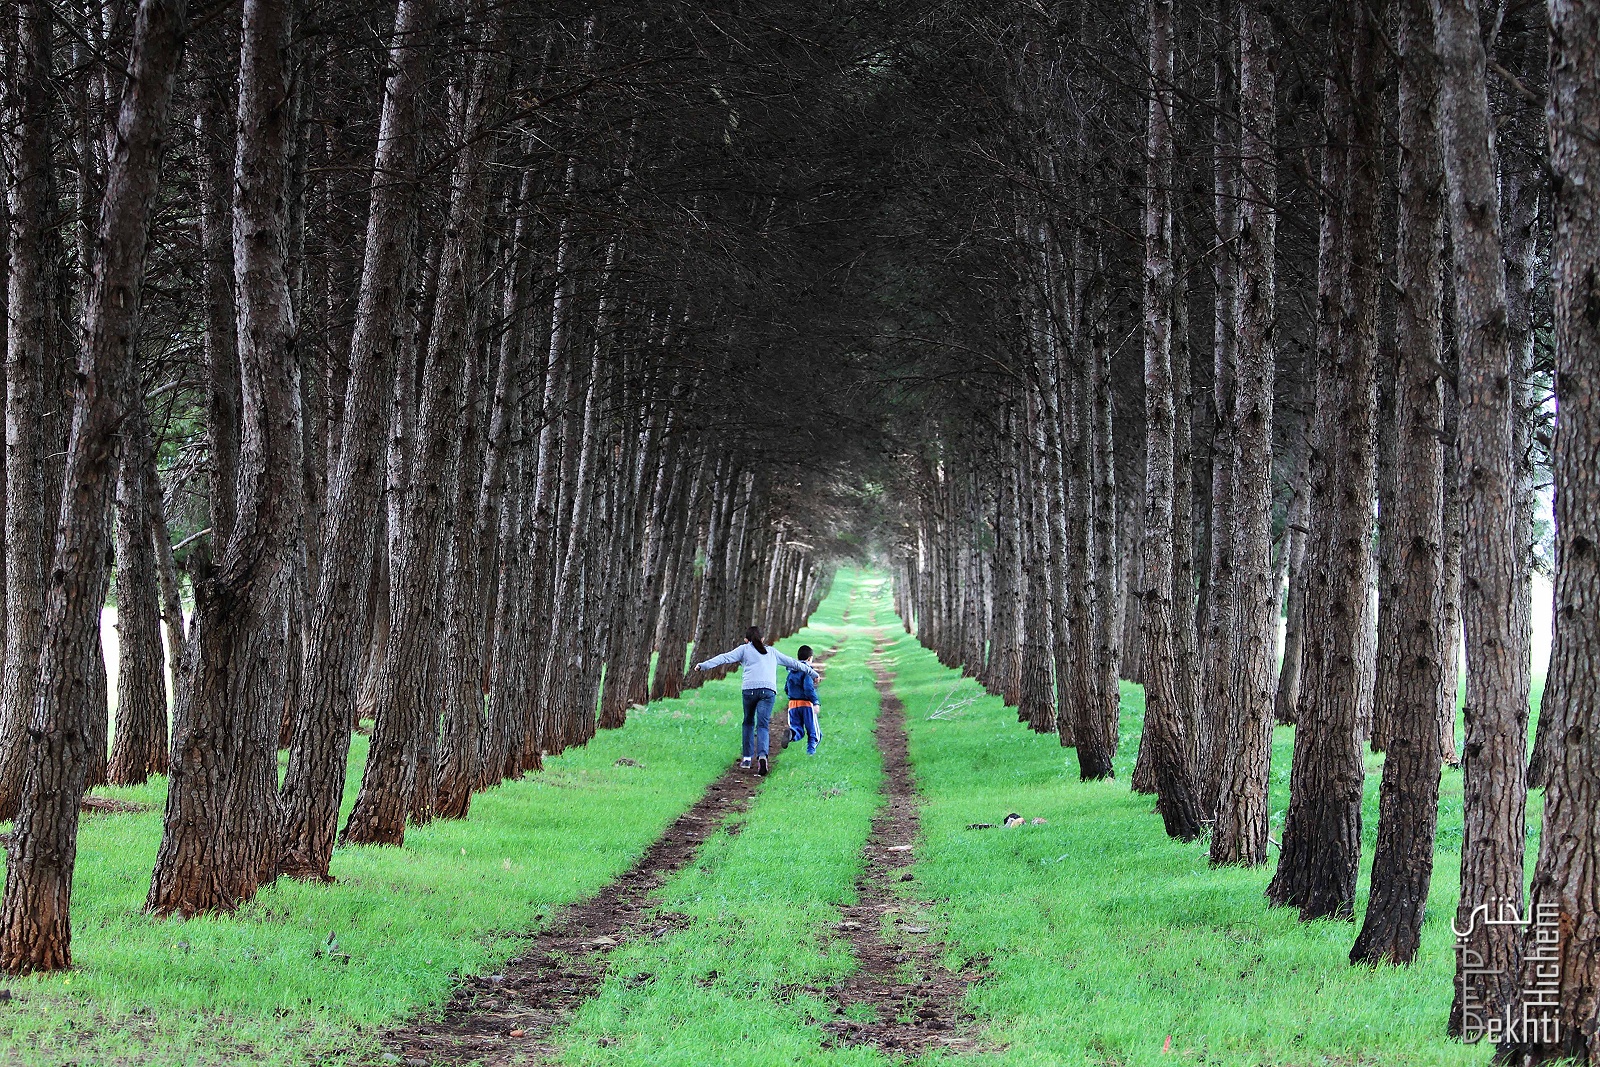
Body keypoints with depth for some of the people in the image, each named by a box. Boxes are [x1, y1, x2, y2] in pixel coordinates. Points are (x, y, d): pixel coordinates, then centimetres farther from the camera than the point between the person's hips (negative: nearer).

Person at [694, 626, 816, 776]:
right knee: (762, 725, -3)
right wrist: (812, 673, 47)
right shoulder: (772, 652, 28)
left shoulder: (744, 649, 18)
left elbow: (725, 658, 5)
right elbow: (793, 663, 35)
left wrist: (704, 665, 1)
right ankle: (762, 755, -27)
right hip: (769, 690, 1)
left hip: (750, 689, -1)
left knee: (748, 722, 17)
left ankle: (747, 758, 14)